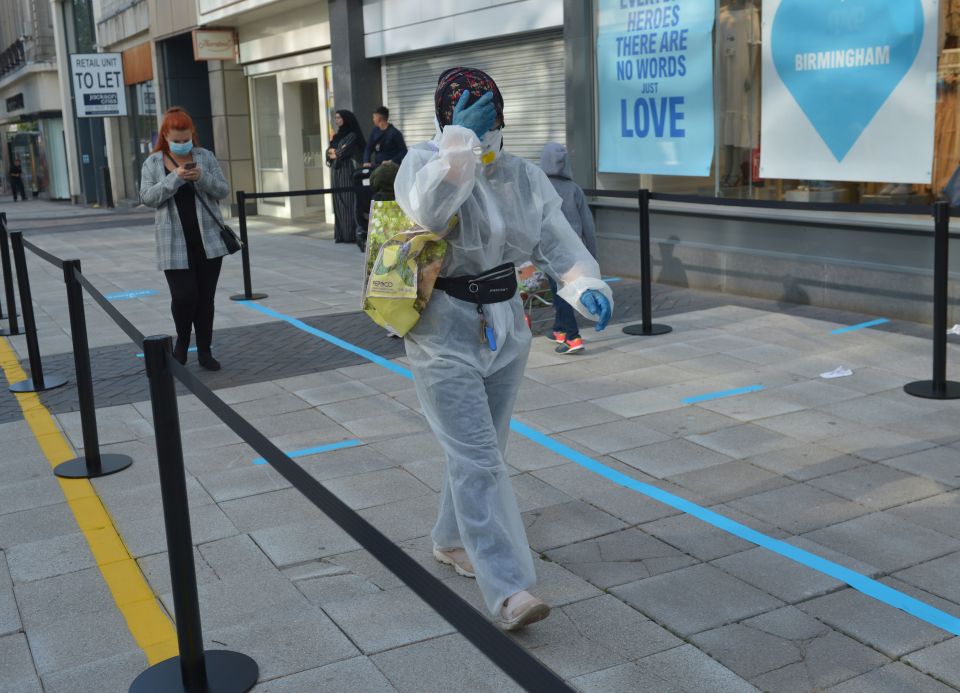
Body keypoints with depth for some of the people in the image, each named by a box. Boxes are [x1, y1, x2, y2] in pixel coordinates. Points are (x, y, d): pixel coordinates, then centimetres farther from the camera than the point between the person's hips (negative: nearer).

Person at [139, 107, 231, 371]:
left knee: (206, 297, 5)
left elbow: (223, 191, 3)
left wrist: (202, 177, -16)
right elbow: (147, 197, -7)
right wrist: (175, 178, -19)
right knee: (184, 296, -9)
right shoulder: (153, 163, 3)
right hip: (175, 244, -1)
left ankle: (205, 351, 16)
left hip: (208, 240, 2)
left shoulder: (206, 157, 6)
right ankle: (182, 340, 20)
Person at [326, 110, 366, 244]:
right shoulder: (337, 135, 19)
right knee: (338, 202, 5)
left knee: (348, 202, -9)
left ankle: (351, 234, -8)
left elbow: (343, 152, -15)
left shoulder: (352, 135, -6)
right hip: (336, 171, 8)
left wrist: (335, 153, 2)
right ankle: (341, 234, 7)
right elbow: (329, 150, 12)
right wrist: (336, 151, -7)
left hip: (347, 170, -8)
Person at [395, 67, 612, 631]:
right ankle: (507, 587, -9)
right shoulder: (426, 163, -9)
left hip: (505, 328, 6)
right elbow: (429, 212, -31)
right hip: (446, 334, -5)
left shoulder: (523, 175, 4)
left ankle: (452, 541, 40)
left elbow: (557, 239, -7)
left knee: (481, 451, 18)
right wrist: (459, 144, -31)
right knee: (479, 460, -10)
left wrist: (586, 285, -24)